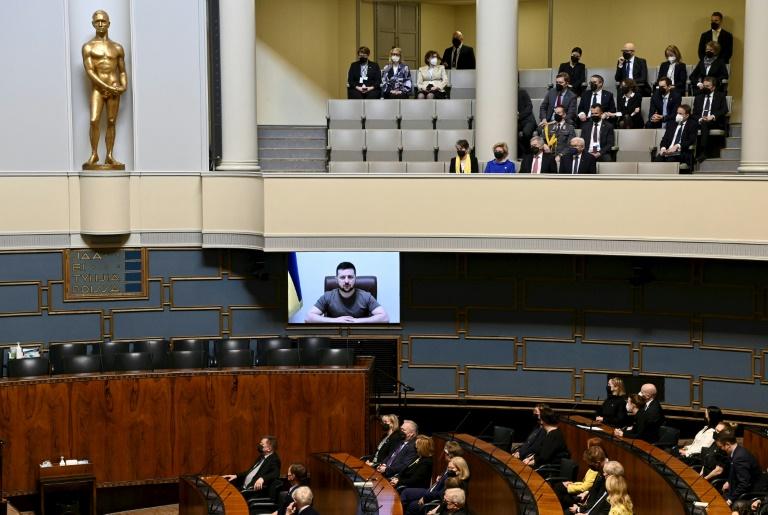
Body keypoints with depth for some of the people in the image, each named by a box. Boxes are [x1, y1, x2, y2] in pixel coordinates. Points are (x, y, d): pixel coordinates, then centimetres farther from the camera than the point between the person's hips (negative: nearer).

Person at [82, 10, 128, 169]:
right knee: (94, 121, -14)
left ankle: (110, 156, 3)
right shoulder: (88, 47, 3)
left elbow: (122, 71, 14)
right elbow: (89, 71, -6)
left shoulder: (117, 48, 12)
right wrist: (107, 87, -15)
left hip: (114, 89, 2)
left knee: (111, 122, 1)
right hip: (97, 88, -2)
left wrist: (124, 86, -6)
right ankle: (94, 155, -7)